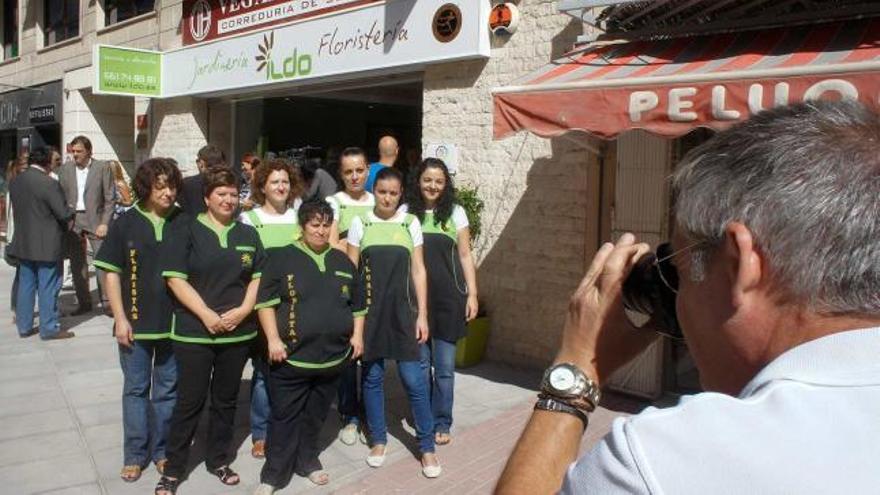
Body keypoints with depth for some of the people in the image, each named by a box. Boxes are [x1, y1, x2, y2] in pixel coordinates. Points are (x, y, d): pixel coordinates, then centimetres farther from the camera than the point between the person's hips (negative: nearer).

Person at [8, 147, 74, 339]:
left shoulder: (15, 181, 4)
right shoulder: (49, 183, -19)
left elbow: (16, 209, 12)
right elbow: (64, 214, -17)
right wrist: (71, 212, 3)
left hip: (23, 243, 7)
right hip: (46, 245, -7)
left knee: (25, 285, 15)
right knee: (48, 287, 2)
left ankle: (24, 326, 22)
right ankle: (49, 328, 8)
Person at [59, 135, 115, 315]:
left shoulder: (103, 167, -1)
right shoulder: (65, 169, 9)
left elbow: (109, 198, -3)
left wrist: (104, 223, -10)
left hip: (95, 220, -3)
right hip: (72, 221, 4)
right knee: (77, 264, 6)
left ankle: (107, 302, -1)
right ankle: (84, 303, 15)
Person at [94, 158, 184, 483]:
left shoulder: (184, 224, -2)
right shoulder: (126, 223, -2)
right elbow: (112, 273, 0)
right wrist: (120, 319, -6)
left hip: (175, 322, 0)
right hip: (136, 322, 0)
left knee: (168, 389, 12)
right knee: (136, 389, 11)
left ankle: (162, 450, 27)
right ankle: (134, 454, 25)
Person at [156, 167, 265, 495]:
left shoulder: (248, 234, 9)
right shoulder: (186, 231, -2)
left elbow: (258, 276, 9)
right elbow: (175, 278, -9)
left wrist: (243, 310, -7)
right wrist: (206, 315, -16)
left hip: (238, 332, 4)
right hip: (194, 332, -3)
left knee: (226, 399, 13)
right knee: (189, 401, 2)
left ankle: (218, 460, 28)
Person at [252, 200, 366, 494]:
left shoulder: (343, 261, 10)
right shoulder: (282, 258, -4)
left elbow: (358, 303, 17)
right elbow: (265, 301, -6)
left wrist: (357, 335, 9)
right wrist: (273, 339, -13)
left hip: (333, 355, 4)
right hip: (292, 355, -4)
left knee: (315, 415, 16)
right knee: (285, 417, 3)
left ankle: (307, 462, 33)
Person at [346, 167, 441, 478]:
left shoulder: (411, 224, 3)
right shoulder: (360, 223, 1)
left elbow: (418, 271, 4)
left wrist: (422, 315, -1)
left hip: (402, 310, 0)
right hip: (369, 310, 1)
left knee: (413, 378, -2)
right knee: (372, 376, 9)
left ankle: (427, 447, 10)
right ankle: (378, 440, 25)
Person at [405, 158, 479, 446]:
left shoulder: (455, 213, 3)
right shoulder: (406, 212, 2)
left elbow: (465, 256, 6)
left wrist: (472, 294, 0)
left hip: (448, 298, 0)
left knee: (444, 366, 5)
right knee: (420, 363, 9)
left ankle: (442, 423, 19)